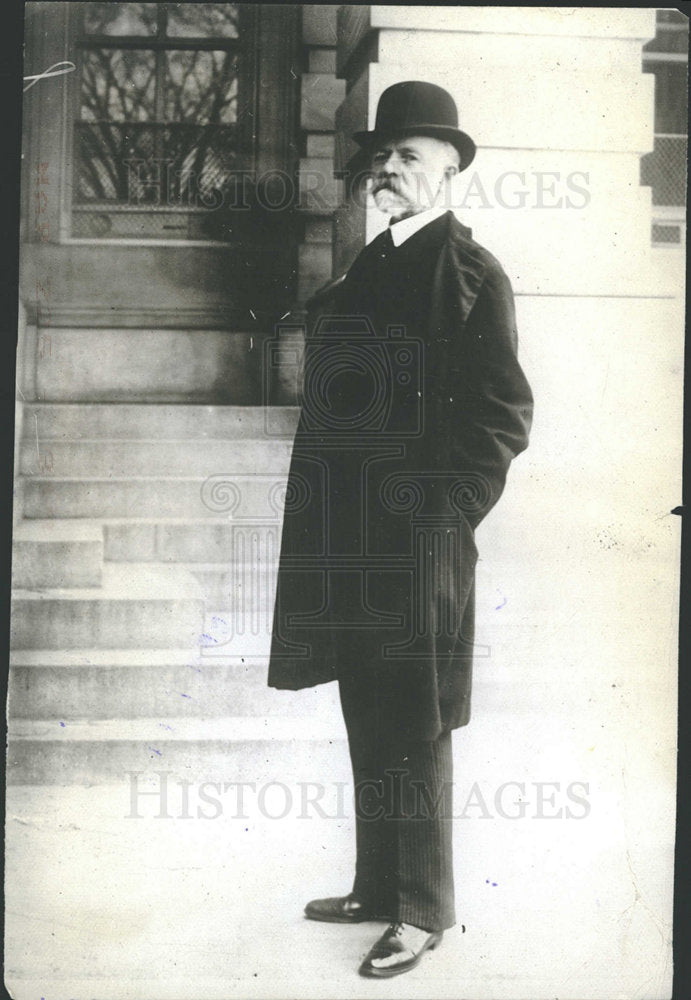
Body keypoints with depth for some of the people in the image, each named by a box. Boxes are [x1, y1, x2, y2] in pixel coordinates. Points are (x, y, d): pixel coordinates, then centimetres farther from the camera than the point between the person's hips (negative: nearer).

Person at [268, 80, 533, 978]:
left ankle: (424, 910, 16)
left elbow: (504, 417, -11)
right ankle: (377, 887, 29)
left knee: (415, 733, 3)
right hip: (352, 542, 7)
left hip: (420, 541, -7)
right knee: (368, 728, 15)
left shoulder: (472, 273, -7)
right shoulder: (370, 267, 15)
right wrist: (322, 517, 11)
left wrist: (447, 516, -14)